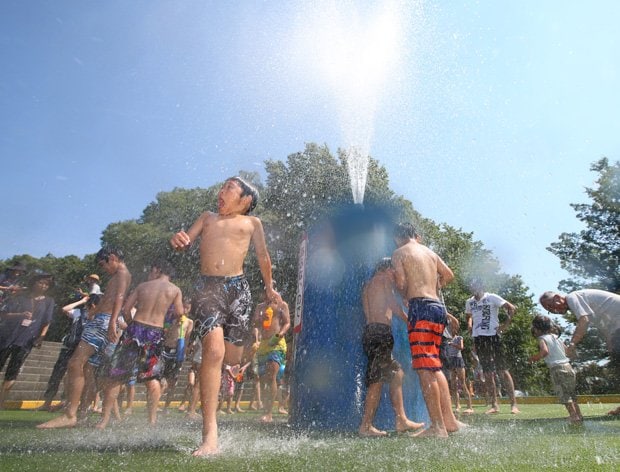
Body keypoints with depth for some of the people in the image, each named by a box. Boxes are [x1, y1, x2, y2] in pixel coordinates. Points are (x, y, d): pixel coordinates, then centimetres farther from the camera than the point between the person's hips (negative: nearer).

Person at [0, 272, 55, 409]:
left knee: (12, 373, -1)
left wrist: (41, 337, -6)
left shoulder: (48, 301, 5)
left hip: (26, 340, 0)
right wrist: (20, 314, -20)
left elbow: (46, 322, 5)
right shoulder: (19, 297, 3)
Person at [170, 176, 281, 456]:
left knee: (231, 358, 3)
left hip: (237, 288, 0)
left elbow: (263, 257, 20)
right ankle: (210, 435, -16)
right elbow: (185, 241, 14)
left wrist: (269, 288, 25)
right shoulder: (207, 217, 21)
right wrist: (178, 241, -9)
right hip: (208, 288, 0)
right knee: (213, 350, -20)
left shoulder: (252, 222, 14)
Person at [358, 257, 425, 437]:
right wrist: (409, 321, 5)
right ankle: (366, 426, -1)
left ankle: (401, 420, 13)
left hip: (371, 332, 9)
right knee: (377, 380, -6)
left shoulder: (368, 284, 24)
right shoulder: (384, 279, 0)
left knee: (396, 373, 12)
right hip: (380, 333, -9)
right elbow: (395, 305, -7)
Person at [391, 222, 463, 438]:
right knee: (434, 367, 15)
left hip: (421, 308, -7)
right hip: (438, 307, 8)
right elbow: (448, 275, 24)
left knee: (425, 369, -5)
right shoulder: (430, 252, 20)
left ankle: (437, 426, -4)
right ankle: (449, 420, 19)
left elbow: (401, 283, -9)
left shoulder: (399, 253, 1)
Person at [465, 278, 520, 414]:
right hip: (478, 338, 5)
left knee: (503, 370, -2)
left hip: (493, 336, -4)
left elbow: (511, 308, -8)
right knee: (488, 374, 7)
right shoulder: (469, 302, 11)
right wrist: (469, 325, 9)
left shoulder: (492, 298, -4)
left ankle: (514, 404, 6)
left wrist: (505, 325, -13)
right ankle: (494, 405, 14)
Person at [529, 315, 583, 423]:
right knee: (571, 394, 19)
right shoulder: (555, 337, 14)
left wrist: (534, 357, -10)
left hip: (557, 369, -8)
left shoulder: (542, 338, -8)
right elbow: (566, 350, 24)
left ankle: (574, 416, -2)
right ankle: (579, 415, 25)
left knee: (564, 395, -1)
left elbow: (544, 351, -25)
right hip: (568, 366, 8)